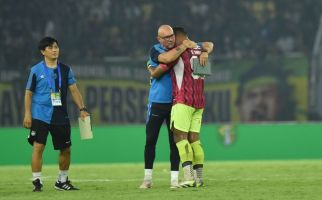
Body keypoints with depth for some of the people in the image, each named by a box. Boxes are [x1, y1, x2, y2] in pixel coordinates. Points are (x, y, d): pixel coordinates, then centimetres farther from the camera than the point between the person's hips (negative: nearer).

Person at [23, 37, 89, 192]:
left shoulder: (65, 70, 8)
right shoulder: (36, 70, -1)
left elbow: (74, 90, 8)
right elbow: (29, 93, 2)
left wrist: (82, 109, -2)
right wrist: (27, 114, -5)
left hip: (61, 116, 4)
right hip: (40, 116, -4)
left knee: (65, 149, 8)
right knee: (38, 146, -14)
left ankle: (62, 181, 25)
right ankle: (37, 182, -8)